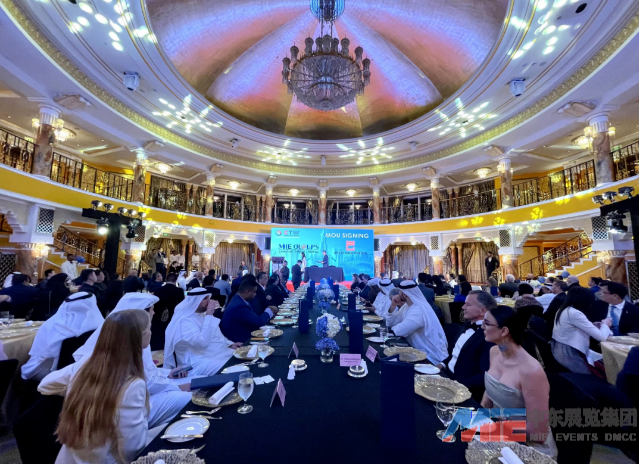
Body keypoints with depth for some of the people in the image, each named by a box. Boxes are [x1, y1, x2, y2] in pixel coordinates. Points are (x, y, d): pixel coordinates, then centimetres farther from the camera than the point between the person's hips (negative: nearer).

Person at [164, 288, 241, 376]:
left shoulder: (202, 315, 11)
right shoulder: (185, 321, -17)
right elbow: (203, 343, -31)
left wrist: (230, 344, 5)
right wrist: (209, 315, -28)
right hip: (200, 362, -9)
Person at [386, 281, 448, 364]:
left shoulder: (420, 310, -27)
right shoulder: (406, 306, 4)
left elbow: (400, 331, -31)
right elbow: (390, 324, 5)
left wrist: (393, 328, -8)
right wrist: (393, 306, -9)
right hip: (419, 350, 8)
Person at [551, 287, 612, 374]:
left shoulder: (563, 310, 8)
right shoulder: (574, 313, -20)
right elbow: (601, 337, -16)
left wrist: (594, 326, 8)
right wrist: (605, 324, 3)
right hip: (568, 354, -9)